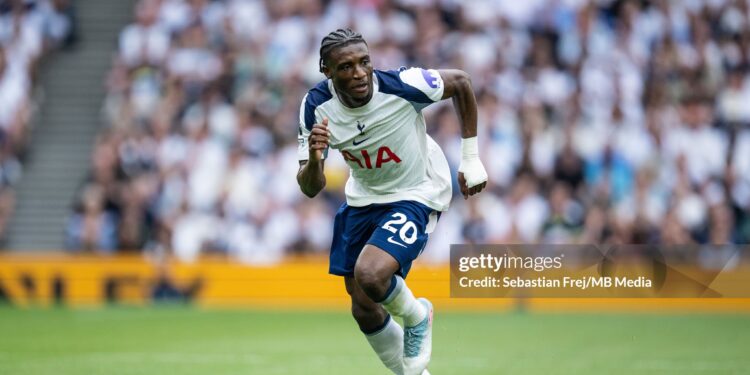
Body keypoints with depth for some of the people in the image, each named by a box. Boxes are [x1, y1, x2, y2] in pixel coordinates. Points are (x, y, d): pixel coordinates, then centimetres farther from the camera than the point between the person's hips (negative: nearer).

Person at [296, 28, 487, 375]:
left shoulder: (401, 86, -28)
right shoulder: (316, 106, -18)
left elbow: (460, 82, -8)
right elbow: (310, 189, -15)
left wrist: (471, 159, -6)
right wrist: (314, 160, -39)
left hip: (417, 193, -5)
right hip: (363, 199, 5)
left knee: (370, 275, -29)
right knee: (363, 310, 12)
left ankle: (416, 316, 5)